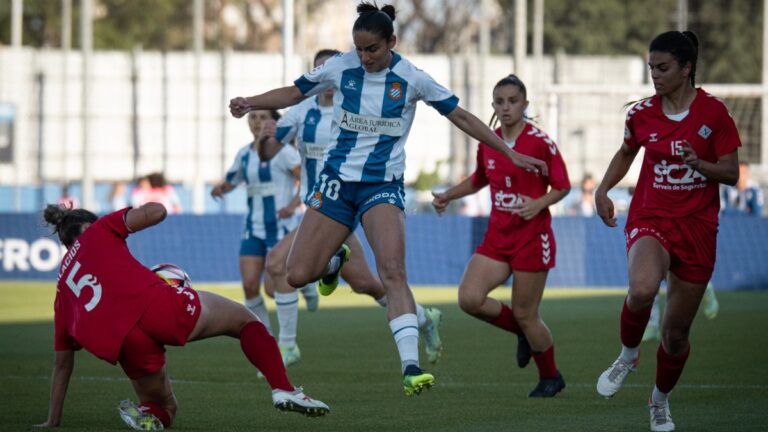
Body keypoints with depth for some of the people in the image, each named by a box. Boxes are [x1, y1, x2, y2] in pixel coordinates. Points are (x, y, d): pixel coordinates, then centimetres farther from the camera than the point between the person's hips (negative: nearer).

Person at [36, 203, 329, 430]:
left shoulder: (62, 289, 30)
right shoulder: (98, 231, 22)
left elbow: (62, 363, 30)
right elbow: (156, 211, 6)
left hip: (122, 345, 3)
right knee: (246, 321, 21)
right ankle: (283, 389, -3)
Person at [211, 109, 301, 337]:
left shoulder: (283, 151, -9)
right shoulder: (244, 154, 10)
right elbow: (230, 182, 21)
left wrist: (293, 205, -25)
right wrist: (221, 187, -2)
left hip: (279, 228, -5)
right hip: (253, 230, 6)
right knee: (250, 284, -7)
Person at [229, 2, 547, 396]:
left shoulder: (412, 78, -8)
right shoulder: (340, 68, -4)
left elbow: (461, 117, 1)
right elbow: (294, 93, 8)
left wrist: (510, 153, 2)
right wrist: (250, 103, -9)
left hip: (383, 184, -2)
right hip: (338, 179, 2)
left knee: (392, 271, -25)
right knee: (298, 275, -4)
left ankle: (410, 367, -29)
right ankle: (335, 260, 34)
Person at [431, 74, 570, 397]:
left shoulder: (540, 142, -11)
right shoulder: (487, 143, 6)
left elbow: (562, 187, -6)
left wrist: (539, 204, -23)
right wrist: (447, 196, 14)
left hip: (532, 237, -5)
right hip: (497, 236, 6)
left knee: (525, 314, -2)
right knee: (469, 298, -12)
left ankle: (551, 377, 22)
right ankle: (524, 333, 16)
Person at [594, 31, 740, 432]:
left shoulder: (713, 112, -7)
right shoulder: (642, 112, 1)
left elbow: (731, 173, -5)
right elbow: (627, 152, 21)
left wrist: (698, 163, -24)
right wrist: (603, 189, 7)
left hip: (697, 228, 0)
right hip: (650, 218, 0)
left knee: (676, 331, 6)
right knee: (642, 289, -34)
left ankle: (661, 400, 34)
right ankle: (628, 355, -4)